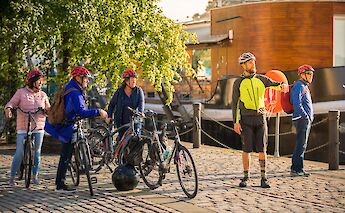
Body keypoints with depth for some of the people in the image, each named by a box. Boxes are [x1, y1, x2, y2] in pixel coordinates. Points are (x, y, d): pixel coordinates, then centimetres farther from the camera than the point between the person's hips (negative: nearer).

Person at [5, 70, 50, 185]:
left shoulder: (42, 95, 13)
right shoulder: (21, 92, 2)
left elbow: (48, 109, 15)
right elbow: (11, 103, -3)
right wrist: (8, 109, -25)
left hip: (38, 128, 4)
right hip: (23, 128, -4)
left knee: (37, 152, 6)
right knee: (20, 153, -7)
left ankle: (35, 176, 17)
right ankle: (11, 177, 2)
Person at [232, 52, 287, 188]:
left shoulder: (261, 79, 10)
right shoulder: (238, 83, 3)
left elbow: (274, 84, -3)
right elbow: (234, 104, 3)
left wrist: (282, 85, -29)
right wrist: (235, 122, -4)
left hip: (260, 117, 2)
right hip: (246, 119, -2)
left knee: (262, 149, -1)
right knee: (246, 149, 0)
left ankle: (264, 178, 2)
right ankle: (245, 177, 11)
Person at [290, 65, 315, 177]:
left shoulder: (305, 87, 21)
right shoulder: (298, 86, -11)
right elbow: (297, 104, -21)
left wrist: (311, 117, 16)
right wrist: (306, 116, -20)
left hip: (307, 119, 10)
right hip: (301, 119, -10)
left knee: (302, 145, 12)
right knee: (301, 145, -11)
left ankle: (299, 169, 17)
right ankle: (295, 169, -10)